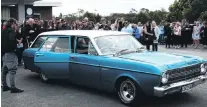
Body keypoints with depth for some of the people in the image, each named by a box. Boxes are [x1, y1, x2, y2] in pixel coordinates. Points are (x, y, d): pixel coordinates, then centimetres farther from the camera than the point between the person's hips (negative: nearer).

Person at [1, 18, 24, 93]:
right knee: (12, 70, -10)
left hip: (4, 53, 10)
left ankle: (4, 86, 24)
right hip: (10, 53, -10)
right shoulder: (11, 30, -12)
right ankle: (13, 88, -11)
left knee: (4, 70, 15)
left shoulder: (4, 31, 16)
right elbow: (11, 39, -28)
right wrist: (14, 47, -14)